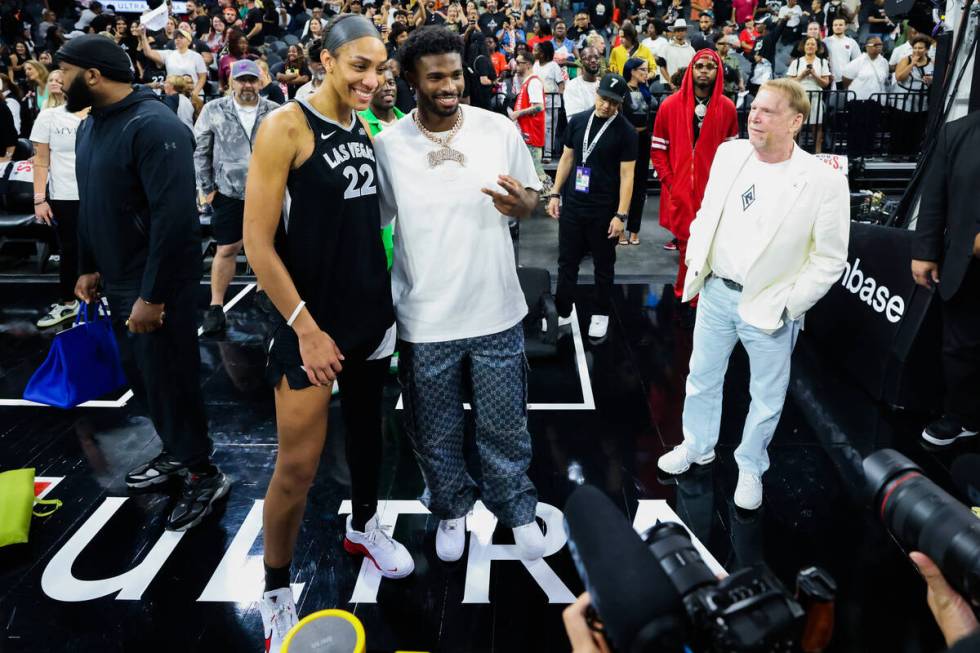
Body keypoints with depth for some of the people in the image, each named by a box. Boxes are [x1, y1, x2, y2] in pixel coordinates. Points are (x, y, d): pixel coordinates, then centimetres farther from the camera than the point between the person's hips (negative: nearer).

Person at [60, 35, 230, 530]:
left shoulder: (154, 126, -20)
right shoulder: (89, 125, 8)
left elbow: (175, 217, -26)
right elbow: (90, 205, 16)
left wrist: (152, 295, -25)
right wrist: (88, 267, 14)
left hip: (158, 284, -9)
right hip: (118, 280, 9)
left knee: (169, 378, 2)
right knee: (139, 374, 18)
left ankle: (203, 475, 19)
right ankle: (176, 451, 38)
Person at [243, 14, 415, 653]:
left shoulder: (365, 130, 8)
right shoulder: (285, 127, -13)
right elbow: (258, 241, -16)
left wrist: (386, 296, 14)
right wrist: (304, 327, -18)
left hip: (372, 310, 7)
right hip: (312, 320, -7)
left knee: (366, 425, 20)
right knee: (298, 466, -2)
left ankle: (364, 525, 44)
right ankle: (276, 593, 18)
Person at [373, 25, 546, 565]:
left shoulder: (500, 129, -4)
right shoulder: (388, 144, -6)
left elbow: (532, 197, 7)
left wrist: (521, 203, -19)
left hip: (495, 312, 0)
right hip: (424, 319, 0)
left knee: (504, 425, 15)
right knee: (436, 433, 17)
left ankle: (517, 509, 40)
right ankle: (451, 508, 43)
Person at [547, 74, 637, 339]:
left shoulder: (625, 132, -9)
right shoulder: (577, 121, 3)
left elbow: (626, 175, -10)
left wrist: (621, 215, -15)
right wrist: (556, 194, 7)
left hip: (604, 211, -3)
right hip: (572, 206, 4)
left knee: (603, 265, 11)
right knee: (567, 261, 11)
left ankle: (601, 314, 26)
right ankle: (562, 311, 24)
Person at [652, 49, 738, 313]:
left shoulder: (727, 108, 4)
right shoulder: (670, 105, -1)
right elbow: (657, 149, 2)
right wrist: (668, 181, -5)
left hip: (713, 190, 1)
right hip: (679, 190, -1)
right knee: (686, 244, 3)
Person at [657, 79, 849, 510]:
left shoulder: (825, 181, -17)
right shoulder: (729, 153, -3)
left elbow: (830, 259, -11)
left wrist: (788, 306, -11)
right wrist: (694, 262, 6)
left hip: (770, 308, -4)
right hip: (716, 292, 4)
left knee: (766, 397, 14)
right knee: (702, 380, 19)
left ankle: (750, 467, 37)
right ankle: (697, 447, 43)